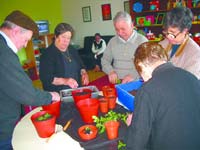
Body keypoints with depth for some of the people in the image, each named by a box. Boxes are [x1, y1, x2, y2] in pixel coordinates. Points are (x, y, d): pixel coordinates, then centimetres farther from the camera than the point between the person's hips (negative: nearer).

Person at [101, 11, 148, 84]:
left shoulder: (142, 40, -2)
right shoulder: (112, 41, 11)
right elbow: (105, 60, 14)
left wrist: (133, 75, -23)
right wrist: (111, 71, -5)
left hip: (135, 81, -3)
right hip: (115, 81, 3)